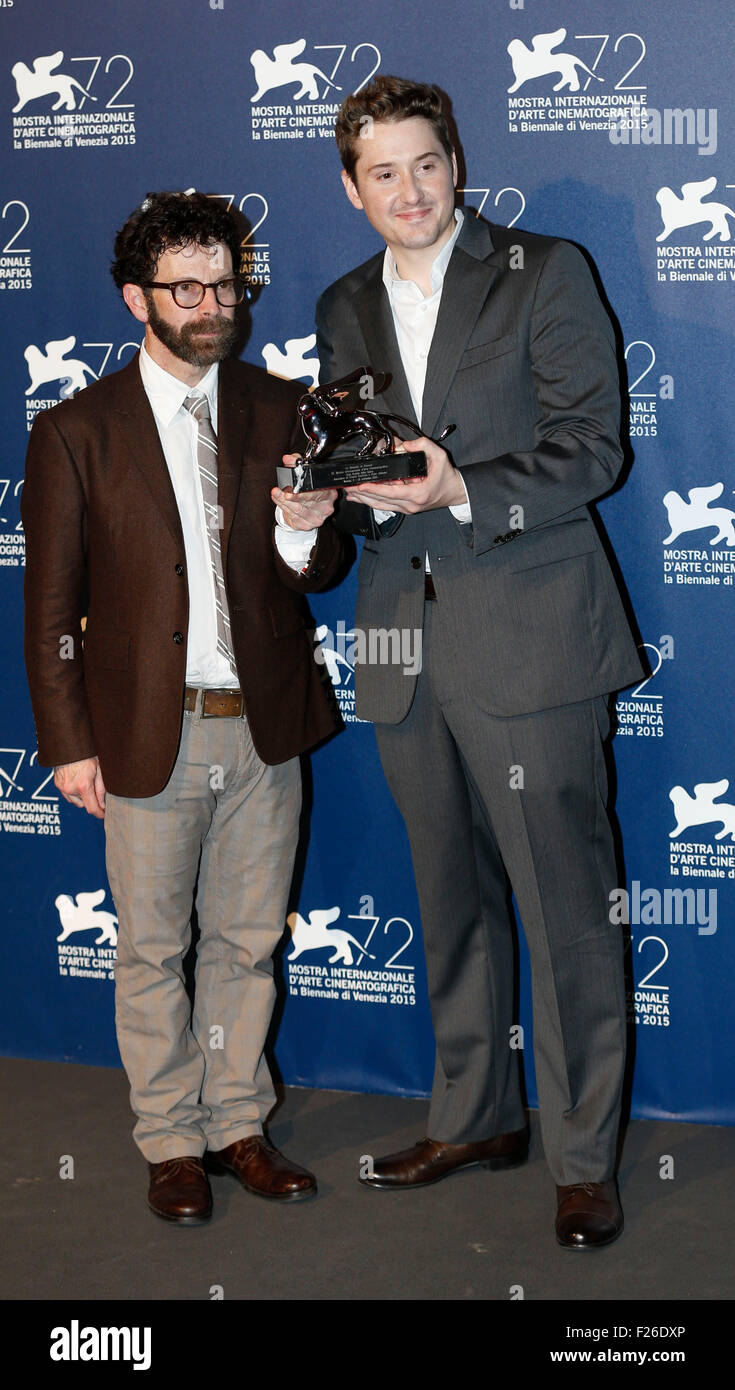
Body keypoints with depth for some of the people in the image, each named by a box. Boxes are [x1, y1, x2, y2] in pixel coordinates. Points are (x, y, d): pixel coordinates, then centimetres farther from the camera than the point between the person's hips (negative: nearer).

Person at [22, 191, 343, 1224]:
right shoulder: (76, 433, -3)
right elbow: (51, 606, -1)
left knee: (247, 941, 14)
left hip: (263, 727, 3)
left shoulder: (280, 411, 5)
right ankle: (171, 1142, 25)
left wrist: (309, 539, -16)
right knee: (152, 949, 9)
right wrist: (68, 744, -5)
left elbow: (317, 574, 8)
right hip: (147, 736, -3)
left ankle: (238, 1123, 29)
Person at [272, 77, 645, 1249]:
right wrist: (328, 501, -4)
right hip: (408, 646, 6)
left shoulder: (544, 275, -1)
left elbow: (593, 447, -7)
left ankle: (585, 1156, 9)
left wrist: (462, 491, -20)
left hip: (529, 636, -5)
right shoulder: (346, 309, 15)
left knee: (566, 907, -3)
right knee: (451, 900, 15)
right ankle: (475, 1117, 30)